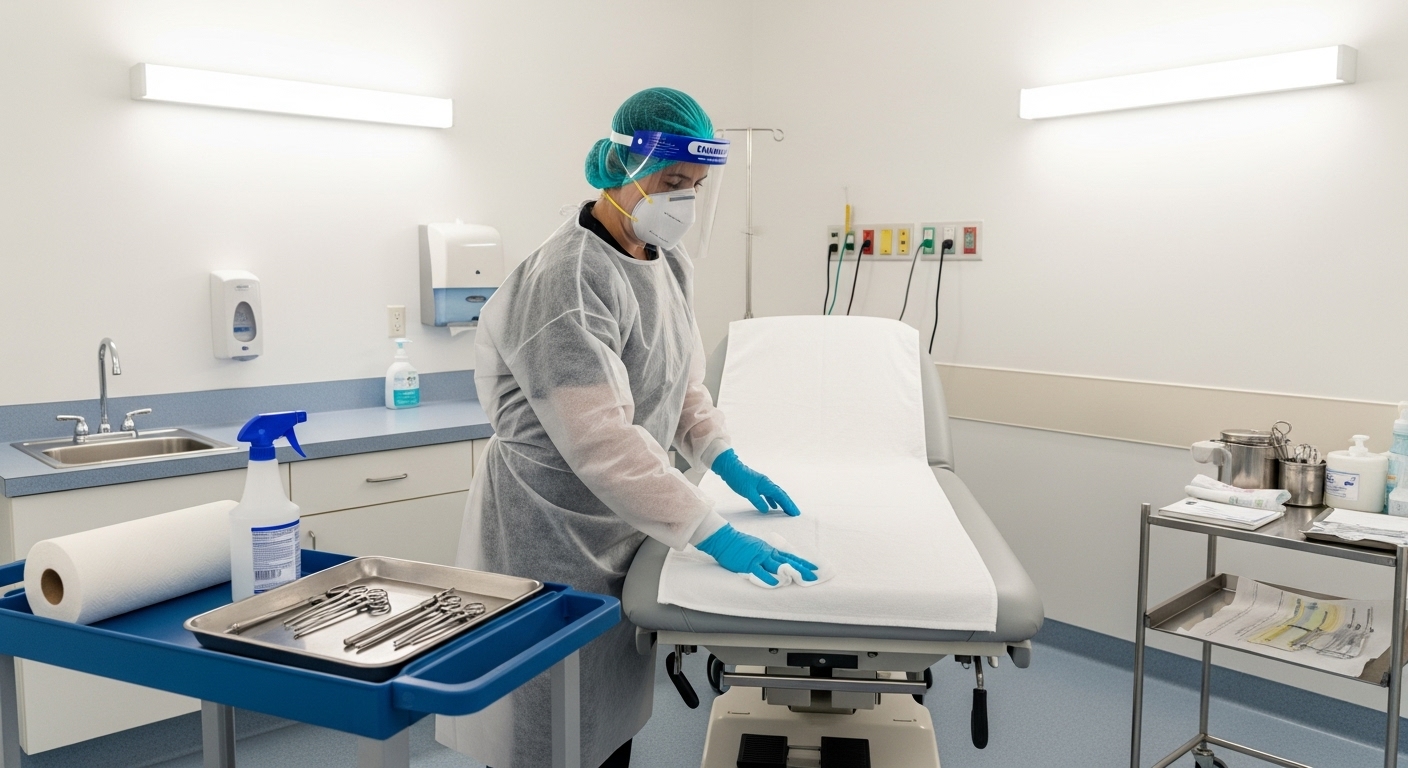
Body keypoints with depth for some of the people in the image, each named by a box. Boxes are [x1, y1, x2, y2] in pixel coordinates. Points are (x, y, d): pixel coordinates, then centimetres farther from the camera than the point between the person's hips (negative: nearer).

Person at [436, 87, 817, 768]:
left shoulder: (670, 264, 6)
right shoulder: (566, 279, -23)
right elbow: (601, 439, -31)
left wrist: (728, 463, 4)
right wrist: (715, 535, -33)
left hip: (624, 529, 8)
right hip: (550, 535, -8)